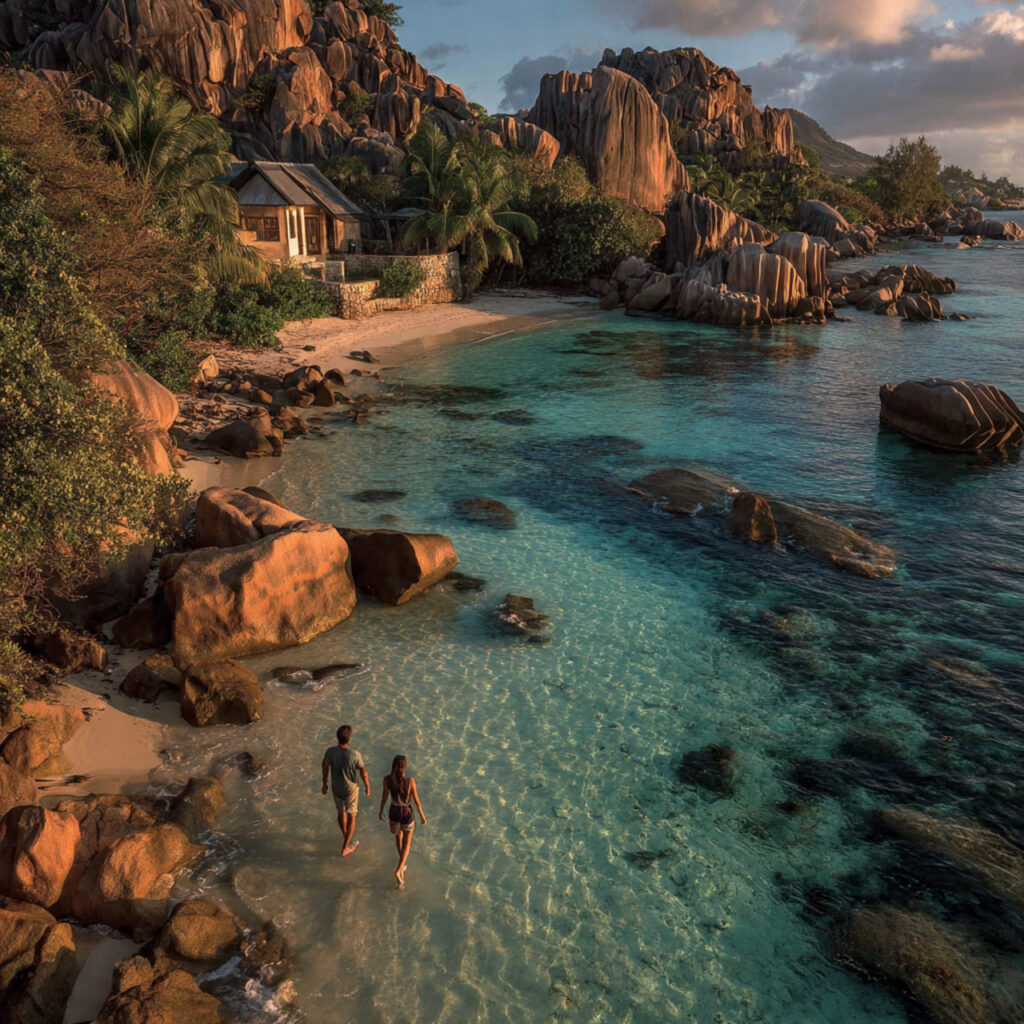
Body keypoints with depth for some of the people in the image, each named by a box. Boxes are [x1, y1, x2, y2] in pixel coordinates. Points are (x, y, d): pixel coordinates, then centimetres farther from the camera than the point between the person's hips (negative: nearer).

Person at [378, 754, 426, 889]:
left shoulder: (387, 779, -22)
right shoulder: (410, 781, -29)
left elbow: (384, 796, -4)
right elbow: (416, 801, -17)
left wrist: (381, 811, 14)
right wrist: (422, 816, 0)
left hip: (394, 812, 3)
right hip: (407, 814, -3)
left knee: (398, 835, 33)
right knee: (407, 843, 18)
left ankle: (402, 861, 53)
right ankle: (399, 870, 0)